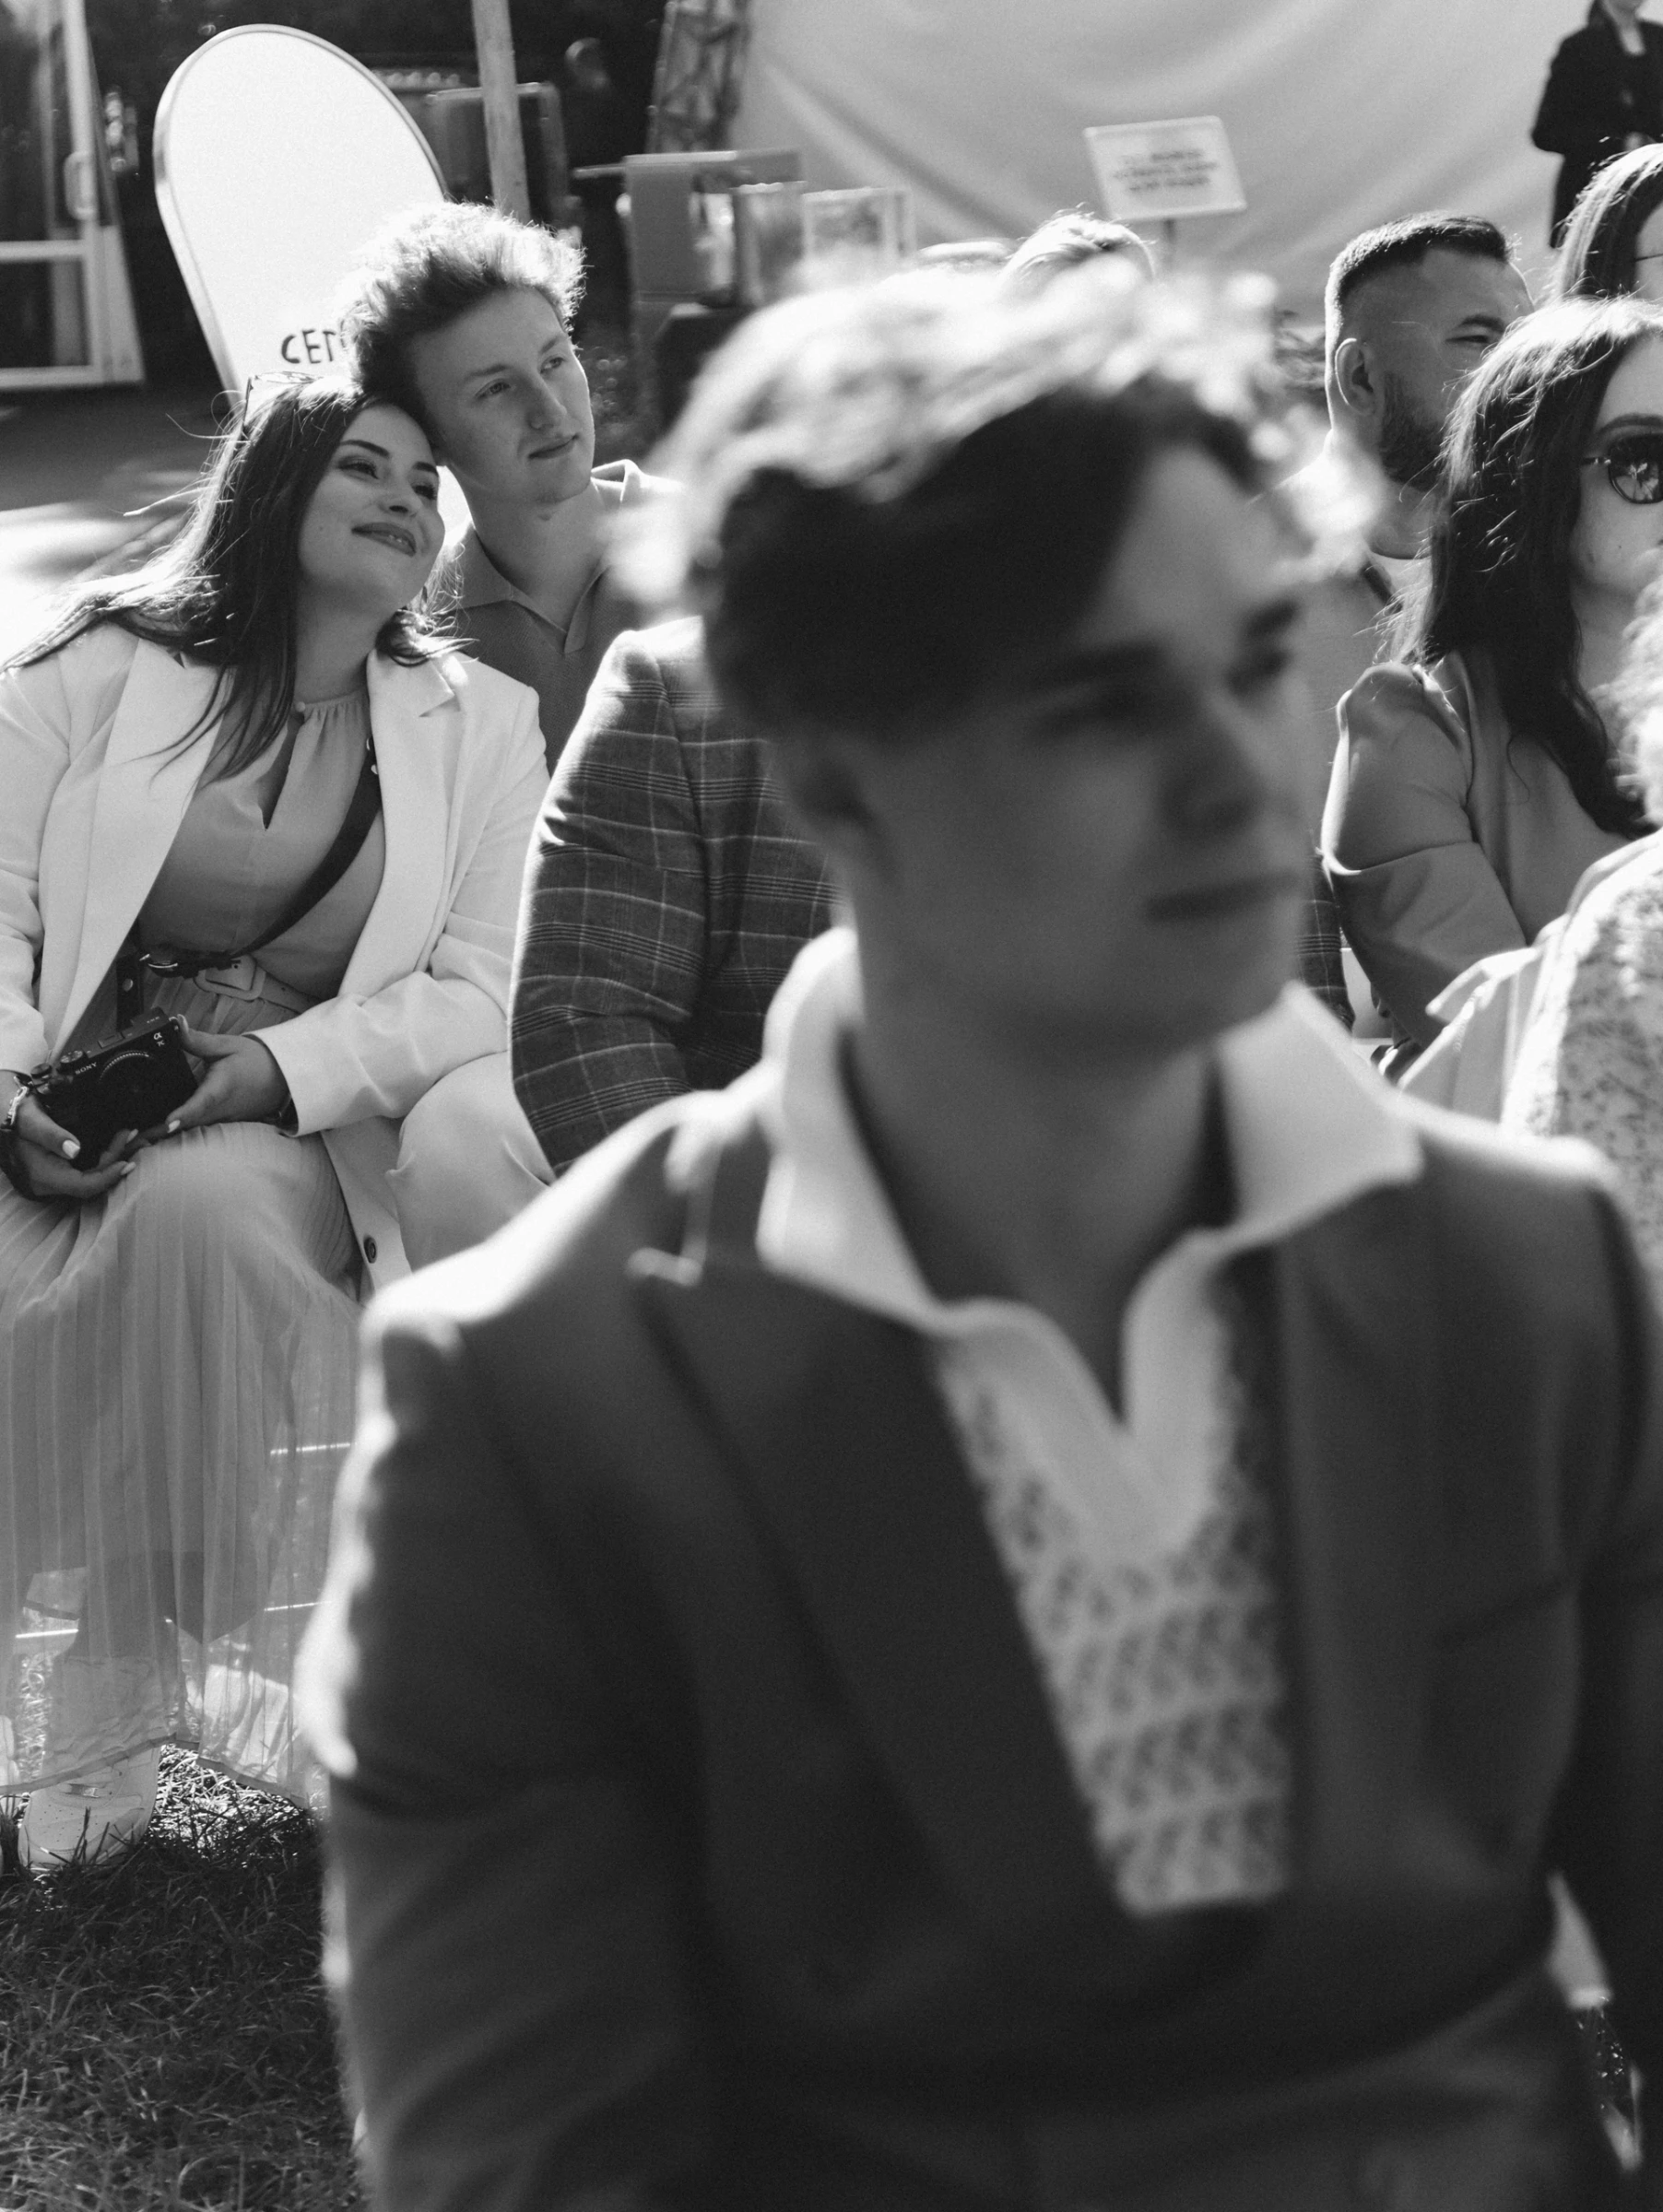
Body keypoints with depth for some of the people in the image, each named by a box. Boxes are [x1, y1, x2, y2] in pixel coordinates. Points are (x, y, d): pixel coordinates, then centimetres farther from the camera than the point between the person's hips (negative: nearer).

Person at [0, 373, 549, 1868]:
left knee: (203, 1209, -34)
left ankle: (134, 1671, -20)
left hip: (310, 1128, 0)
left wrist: (268, 1070, -16)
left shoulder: (478, 723, 9)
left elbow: (473, 990, 0)